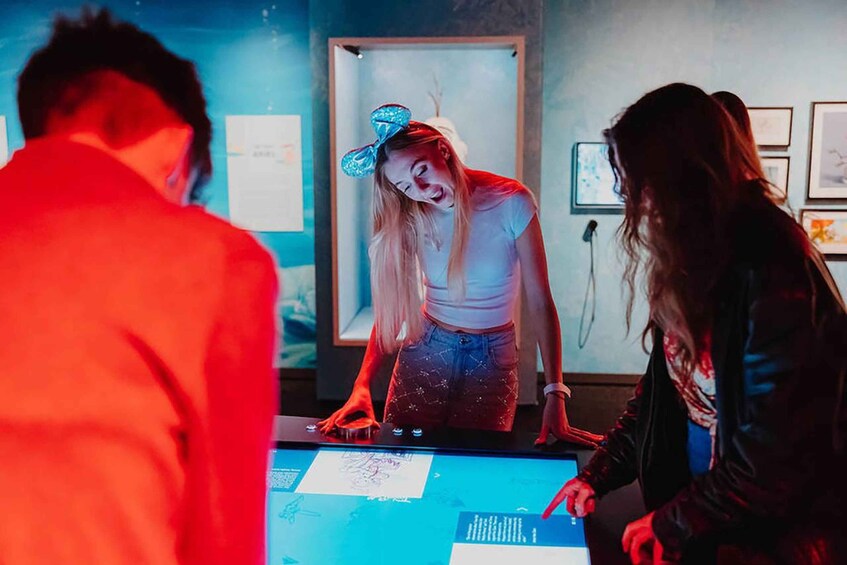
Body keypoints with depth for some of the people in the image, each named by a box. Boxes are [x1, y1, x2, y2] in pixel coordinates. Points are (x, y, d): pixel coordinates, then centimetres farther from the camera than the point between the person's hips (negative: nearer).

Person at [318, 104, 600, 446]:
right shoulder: (411, 220, -5)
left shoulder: (511, 203, -14)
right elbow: (391, 308, -7)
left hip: (492, 356, -2)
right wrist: (362, 385, -22)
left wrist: (555, 396, -20)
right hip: (425, 351, 2)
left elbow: (539, 302, -15)